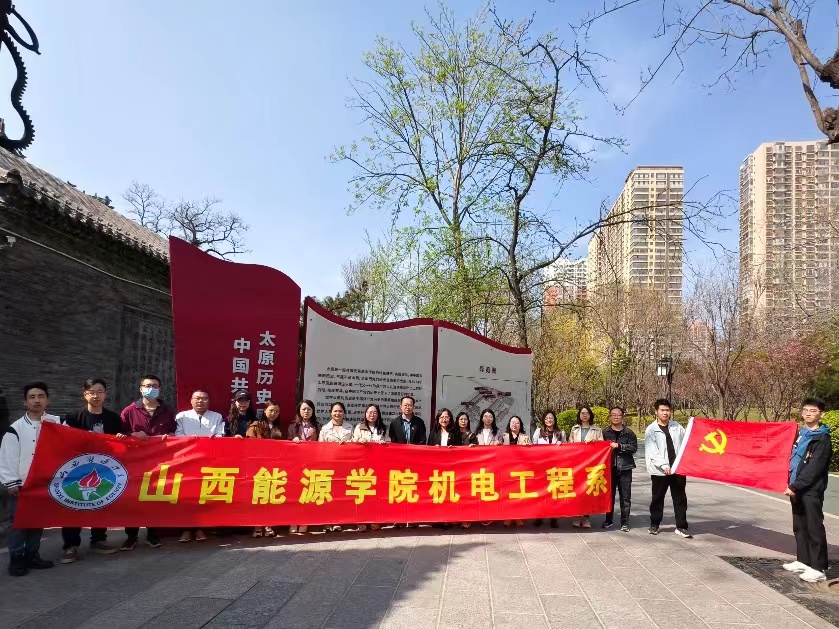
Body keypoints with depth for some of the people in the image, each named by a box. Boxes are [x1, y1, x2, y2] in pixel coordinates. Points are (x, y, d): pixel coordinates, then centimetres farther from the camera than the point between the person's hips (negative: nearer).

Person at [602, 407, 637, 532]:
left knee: (625, 497, 2)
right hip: (610, 468, 1)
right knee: (609, 495, 7)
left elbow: (634, 447, -8)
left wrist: (619, 446, -15)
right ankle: (609, 520, 19)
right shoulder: (605, 433, 7)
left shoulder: (629, 433, 5)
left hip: (625, 468, -1)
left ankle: (625, 522, 11)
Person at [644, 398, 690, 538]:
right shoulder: (651, 430, -3)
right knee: (658, 498, 8)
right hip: (660, 471, -3)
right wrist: (664, 465, -21)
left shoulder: (677, 426, 9)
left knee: (680, 498, 6)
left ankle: (681, 526, 14)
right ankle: (654, 524, 22)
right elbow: (652, 451, -10)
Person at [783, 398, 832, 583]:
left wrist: (795, 486, -18)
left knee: (814, 528, -3)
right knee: (799, 527, 14)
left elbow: (814, 468, -17)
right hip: (796, 488, 8)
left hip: (812, 491, -8)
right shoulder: (800, 434, 13)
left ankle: (818, 568, 3)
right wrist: (792, 485, 9)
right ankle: (803, 561, 25)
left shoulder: (822, 439, -10)